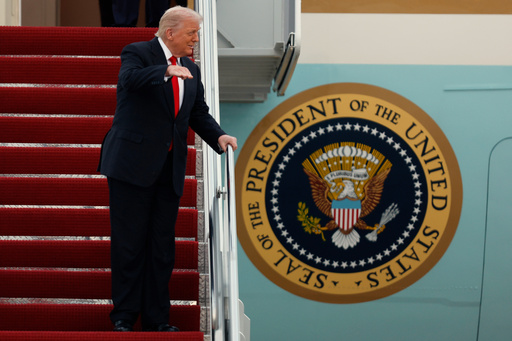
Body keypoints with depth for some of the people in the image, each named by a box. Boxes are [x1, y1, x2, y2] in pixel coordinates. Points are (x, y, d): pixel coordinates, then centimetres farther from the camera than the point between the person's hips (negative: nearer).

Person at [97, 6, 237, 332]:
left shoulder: (191, 70, 15)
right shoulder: (138, 53, -5)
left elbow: (200, 113, 14)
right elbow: (129, 78, -25)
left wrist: (218, 136, -5)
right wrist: (167, 71, -39)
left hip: (169, 170, 6)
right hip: (134, 164, -6)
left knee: (162, 246, 8)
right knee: (129, 242, -1)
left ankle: (157, 319, 14)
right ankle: (124, 316, 7)